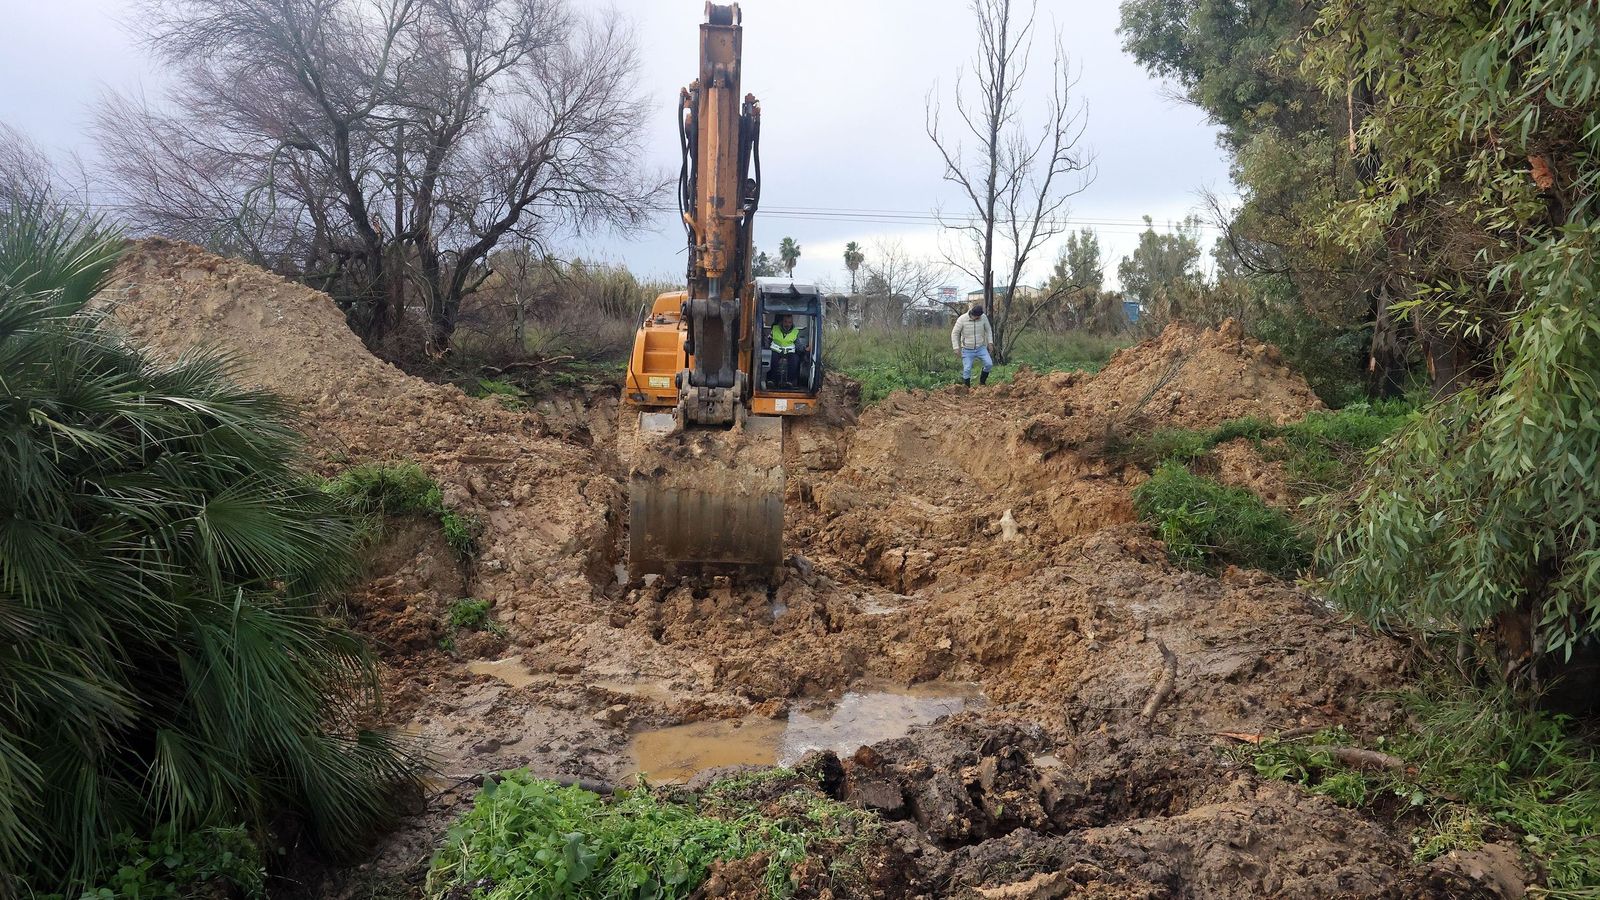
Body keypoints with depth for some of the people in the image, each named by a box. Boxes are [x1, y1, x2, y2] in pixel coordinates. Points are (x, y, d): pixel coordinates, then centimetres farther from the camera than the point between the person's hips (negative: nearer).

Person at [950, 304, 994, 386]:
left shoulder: (983, 318, -7)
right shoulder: (962, 319, -15)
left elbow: (988, 330, 10)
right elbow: (955, 333, -6)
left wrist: (990, 341, -1)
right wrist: (956, 347, -11)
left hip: (981, 348, 2)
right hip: (967, 350, -2)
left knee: (989, 364, -11)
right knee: (967, 369, -5)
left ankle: (982, 381, 11)